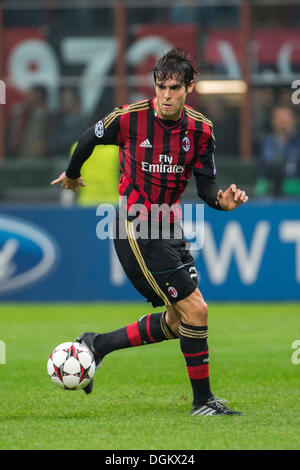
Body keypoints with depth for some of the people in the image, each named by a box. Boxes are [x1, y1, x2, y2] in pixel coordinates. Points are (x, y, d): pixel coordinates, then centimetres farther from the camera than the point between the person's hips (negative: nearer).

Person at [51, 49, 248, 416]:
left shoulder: (200, 129, -2)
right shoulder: (130, 118, -15)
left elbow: (206, 185, 1)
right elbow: (90, 139, 4)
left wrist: (222, 200, -22)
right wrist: (71, 175, 21)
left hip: (169, 227, 7)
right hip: (136, 227, -7)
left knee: (177, 321, 10)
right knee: (195, 309, -12)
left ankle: (98, 345, 26)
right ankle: (202, 400, 0)